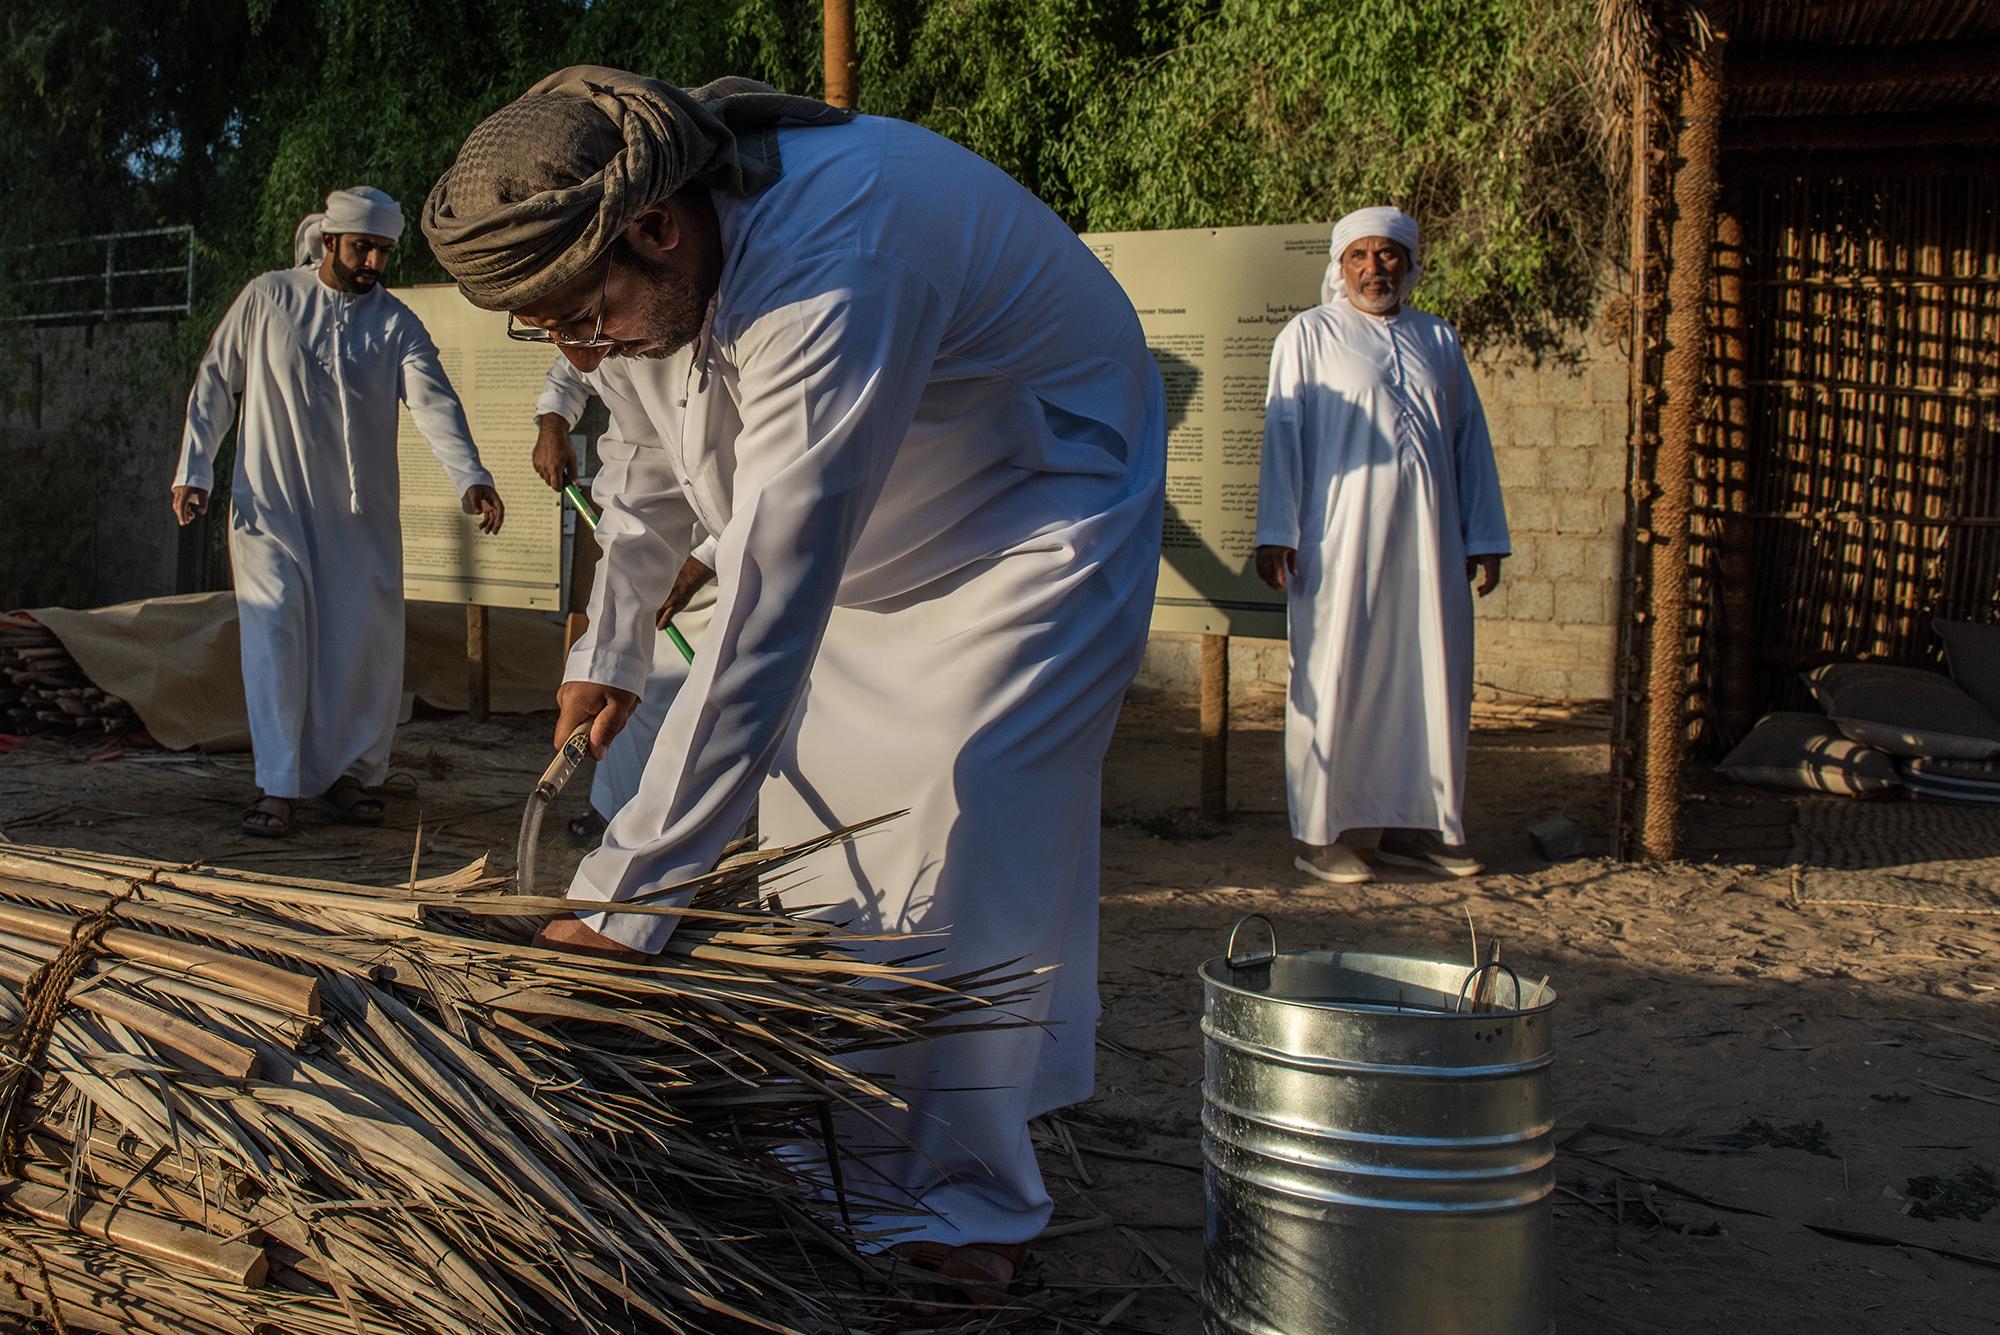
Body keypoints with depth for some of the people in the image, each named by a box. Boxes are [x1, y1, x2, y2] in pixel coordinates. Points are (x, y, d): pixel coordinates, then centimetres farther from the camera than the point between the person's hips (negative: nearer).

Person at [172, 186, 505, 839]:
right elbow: (214, 383, 7)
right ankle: (277, 787, -6)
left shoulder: (396, 324, 2)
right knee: (276, 632, -10)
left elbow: (434, 401, -14)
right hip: (271, 501, -1)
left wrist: (470, 477, -30)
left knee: (364, 640, 2)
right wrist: (194, 471, -1)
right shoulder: (267, 298, 2)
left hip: (361, 513, 2)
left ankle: (348, 770, 18)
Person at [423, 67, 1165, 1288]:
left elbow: (763, 624, -44)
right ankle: (842, 1167, 18)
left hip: (1038, 512, -8)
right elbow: (664, 454, 9)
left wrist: (622, 900, -42)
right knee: (816, 818, 6)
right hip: (870, 536, 8)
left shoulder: (830, 277, -41)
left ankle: (965, 1207, 0)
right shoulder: (666, 260, -14)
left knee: (967, 835, -15)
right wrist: (611, 651, 13)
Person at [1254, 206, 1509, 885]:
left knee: (1434, 679, 5)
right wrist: (1275, 532, -7)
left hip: (1428, 542, 5)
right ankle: (1320, 831, 4)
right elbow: (1281, 433, 0)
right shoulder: (1309, 334, 5)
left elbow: (1471, 439, 18)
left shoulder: (1439, 340, 17)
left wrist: (1484, 535, 14)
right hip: (1340, 541, -4)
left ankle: (1415, 822, 16)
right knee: (1333, 679, -3)